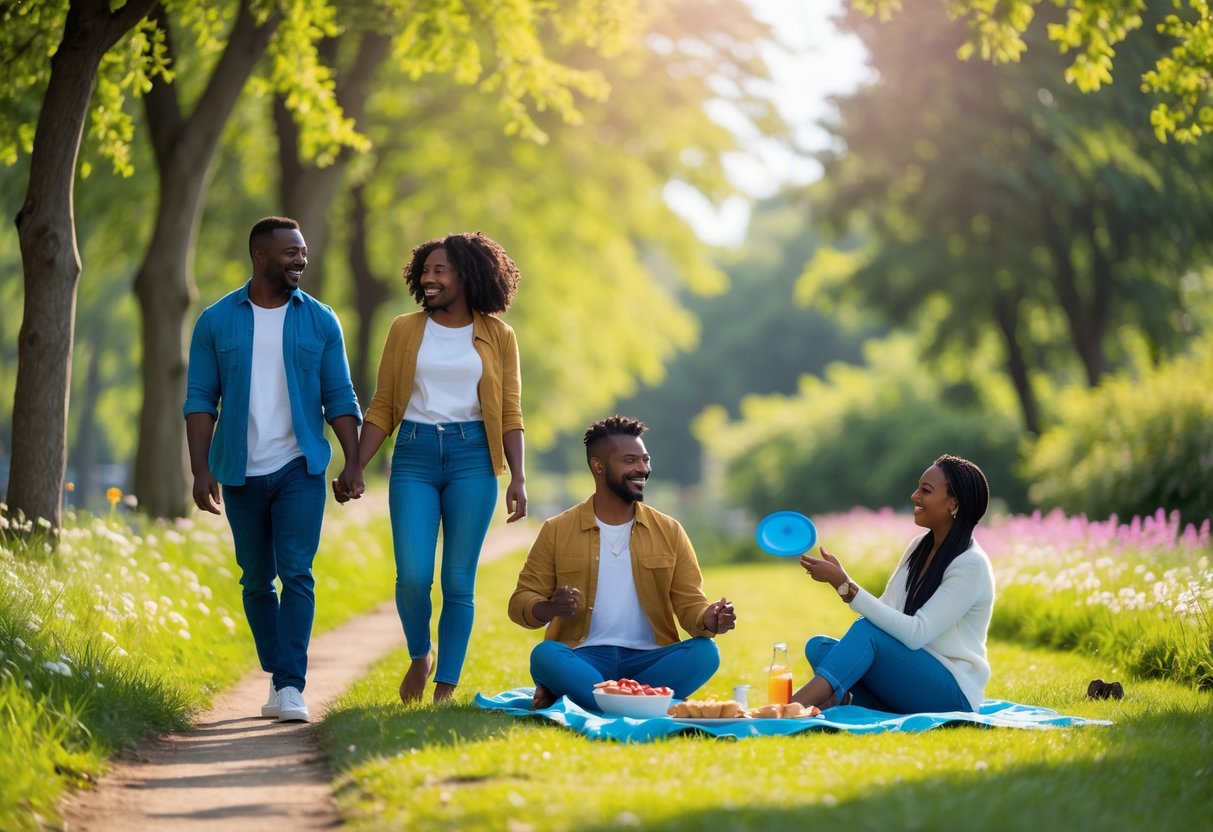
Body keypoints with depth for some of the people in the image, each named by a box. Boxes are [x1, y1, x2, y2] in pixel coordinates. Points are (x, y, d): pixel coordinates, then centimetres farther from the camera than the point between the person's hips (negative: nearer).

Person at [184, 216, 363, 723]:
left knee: (296, 574, -12)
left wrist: (352, 462, -6)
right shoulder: (216, 321, 1)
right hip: (241, 472, 1)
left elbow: (339, 397, 4)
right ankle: (277, 678, 22)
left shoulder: (320, 321, 3)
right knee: (256, 582, 9)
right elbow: (200, 399, 1)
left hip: (300, 469, -1)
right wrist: (200, 469, -7)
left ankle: (292, 687, -14)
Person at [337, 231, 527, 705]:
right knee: (413, 575, -10)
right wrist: (356, 468, 0)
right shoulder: (406, 330, 7)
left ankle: (446, 688, 8)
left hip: (471, 456, 0)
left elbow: (509, 414, 5)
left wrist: (518, 478, -5)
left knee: (459, 581, 0)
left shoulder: (497, 336, 6)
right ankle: (419, 656, 19)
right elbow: (382, 408, 8)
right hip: (414, 455, 1)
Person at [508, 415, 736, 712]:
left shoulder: (669, 531, 11)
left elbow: (690, 604, 8)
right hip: (584, 659, -2)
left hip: (649, 660, 3)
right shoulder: (556, 531, 7)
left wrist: (709, 619, -17)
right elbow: (521, 601, 6)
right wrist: (551, 608, -18)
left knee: (705, 652, -28)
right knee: (545, 654, -33)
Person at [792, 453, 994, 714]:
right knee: (819, 646, -9)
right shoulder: (919, 547, 10)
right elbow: (886, 615, 4)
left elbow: (916, 633, -24)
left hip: (952, 694, -8)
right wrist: (839, 579, -12)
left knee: (867, 631, -28)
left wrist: (844, 584, -27)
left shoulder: (971, 565, -15)